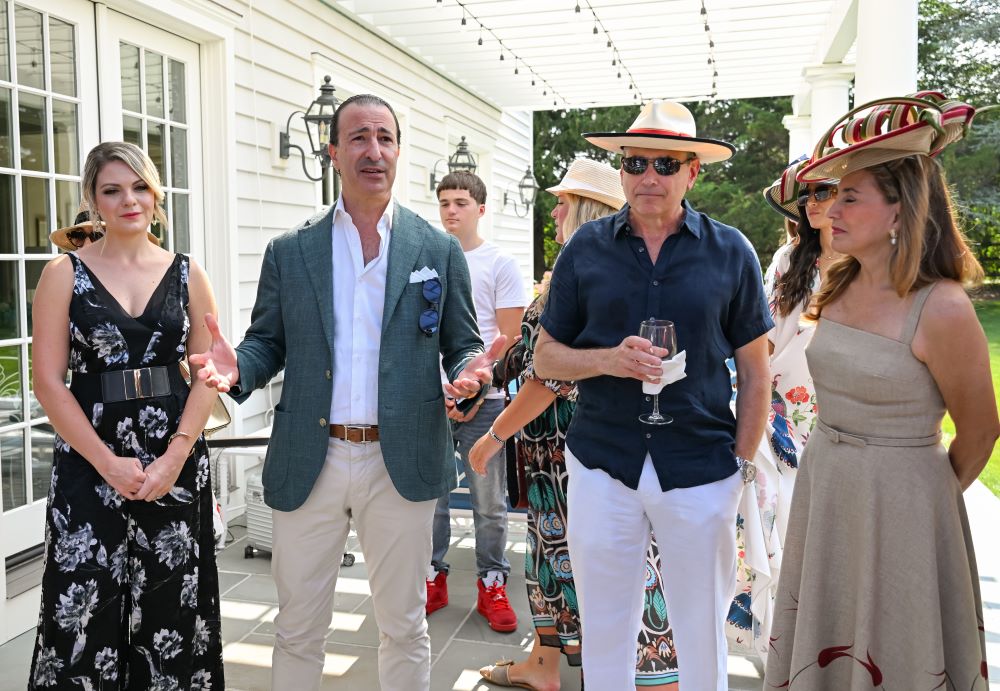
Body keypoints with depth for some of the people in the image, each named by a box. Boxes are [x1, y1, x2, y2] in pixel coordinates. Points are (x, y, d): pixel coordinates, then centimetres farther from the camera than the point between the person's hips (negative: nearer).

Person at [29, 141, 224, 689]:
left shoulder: (187, 274, 5)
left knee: (171, 607, 9)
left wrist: (175, 456, -10)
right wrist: (109, 463, -12)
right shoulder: (65, 273, 1)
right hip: (90, 463, -1)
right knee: (86, 608, 3)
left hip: (176, 459, 2)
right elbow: (48, 380, -4)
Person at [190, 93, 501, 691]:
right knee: (298, 630, 14)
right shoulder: (289, 251, 6)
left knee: (404, 625, 14)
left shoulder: (440, 250, 3)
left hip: (402, 462, 0)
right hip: (308, 462, 1)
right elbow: (267, 344, 8)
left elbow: (462, 345, 6)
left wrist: (469, 372, -16)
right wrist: (236, 368, -13)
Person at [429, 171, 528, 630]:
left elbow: (509, 339, -3)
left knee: (489, 501, 4)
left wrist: (475, 392, -11)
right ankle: (434, 579, 22)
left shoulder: (500, 264, 1)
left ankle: (492, 586, 17)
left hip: (482, 399, -3)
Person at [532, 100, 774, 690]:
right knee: (604, 630, 13)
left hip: (701, 472, 0)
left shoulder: (731, 252, 1)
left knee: (704, 633, 13)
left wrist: (742, 463, 0)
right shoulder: (586, 249, 2)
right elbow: (546, 357, 5)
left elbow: (755, 372, 5)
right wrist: (607, 359, -13)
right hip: (601, 464, 1)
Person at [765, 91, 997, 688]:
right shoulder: (839, 289, 2)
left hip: (900, 501, -6)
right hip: (823, 486, 7)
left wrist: (935, 496, 6)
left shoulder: (942, 309, -19)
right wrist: (833, 465, 18)